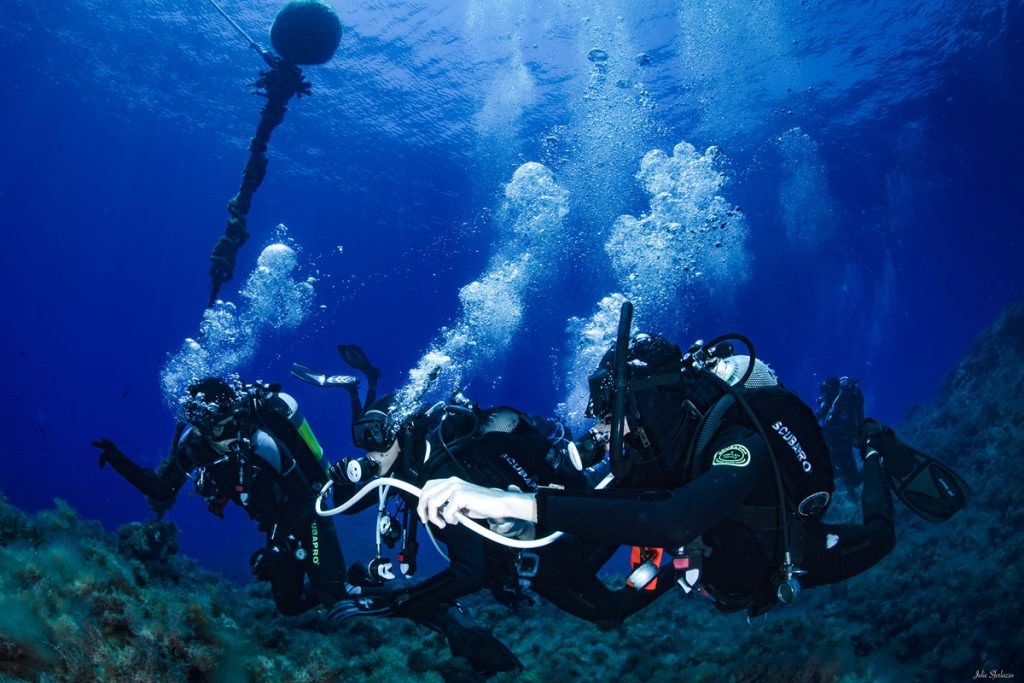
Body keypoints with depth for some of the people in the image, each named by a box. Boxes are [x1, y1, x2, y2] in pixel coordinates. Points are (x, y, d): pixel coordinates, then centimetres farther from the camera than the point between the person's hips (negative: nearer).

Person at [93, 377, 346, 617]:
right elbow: (162, 489, -4)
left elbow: (304, 498, -27)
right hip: (278, 525, 6)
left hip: (306, 517, -6)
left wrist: (279, 548, -31)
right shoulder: (193, 441, -17)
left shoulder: (261, 442, -35)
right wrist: (119, 462, -16)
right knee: (289, 605, 13)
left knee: (334, 597, -14)